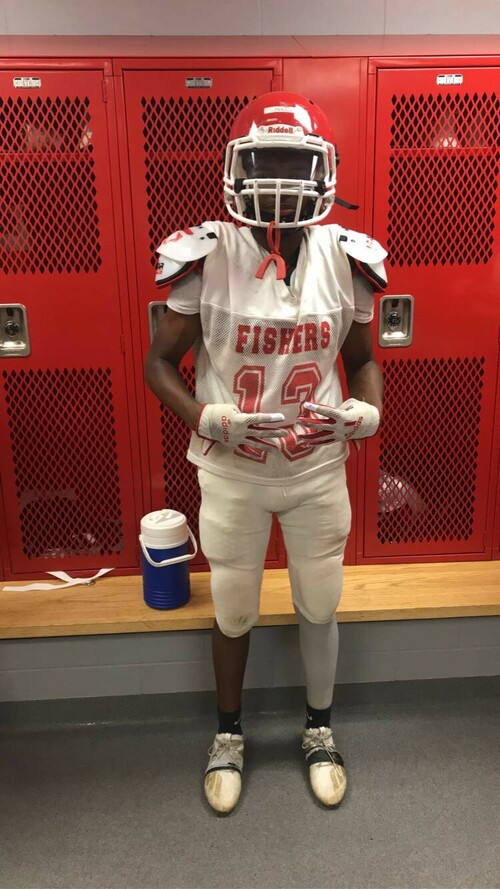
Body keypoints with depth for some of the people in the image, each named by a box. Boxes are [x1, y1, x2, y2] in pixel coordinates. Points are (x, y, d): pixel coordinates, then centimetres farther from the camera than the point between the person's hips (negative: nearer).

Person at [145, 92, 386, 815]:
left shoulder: (346, 258, -6)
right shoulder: (206, 258, -13)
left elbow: (362, 358, 8)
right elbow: (160, 362, -5)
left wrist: (369, 409, -13)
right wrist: (207, 416, -23)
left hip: (319, 468, 2)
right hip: (233, 471, -1)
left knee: (319, 608, 17)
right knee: (234, 614, 16)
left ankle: (319, 730, 46)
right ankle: (229, 734, 45)